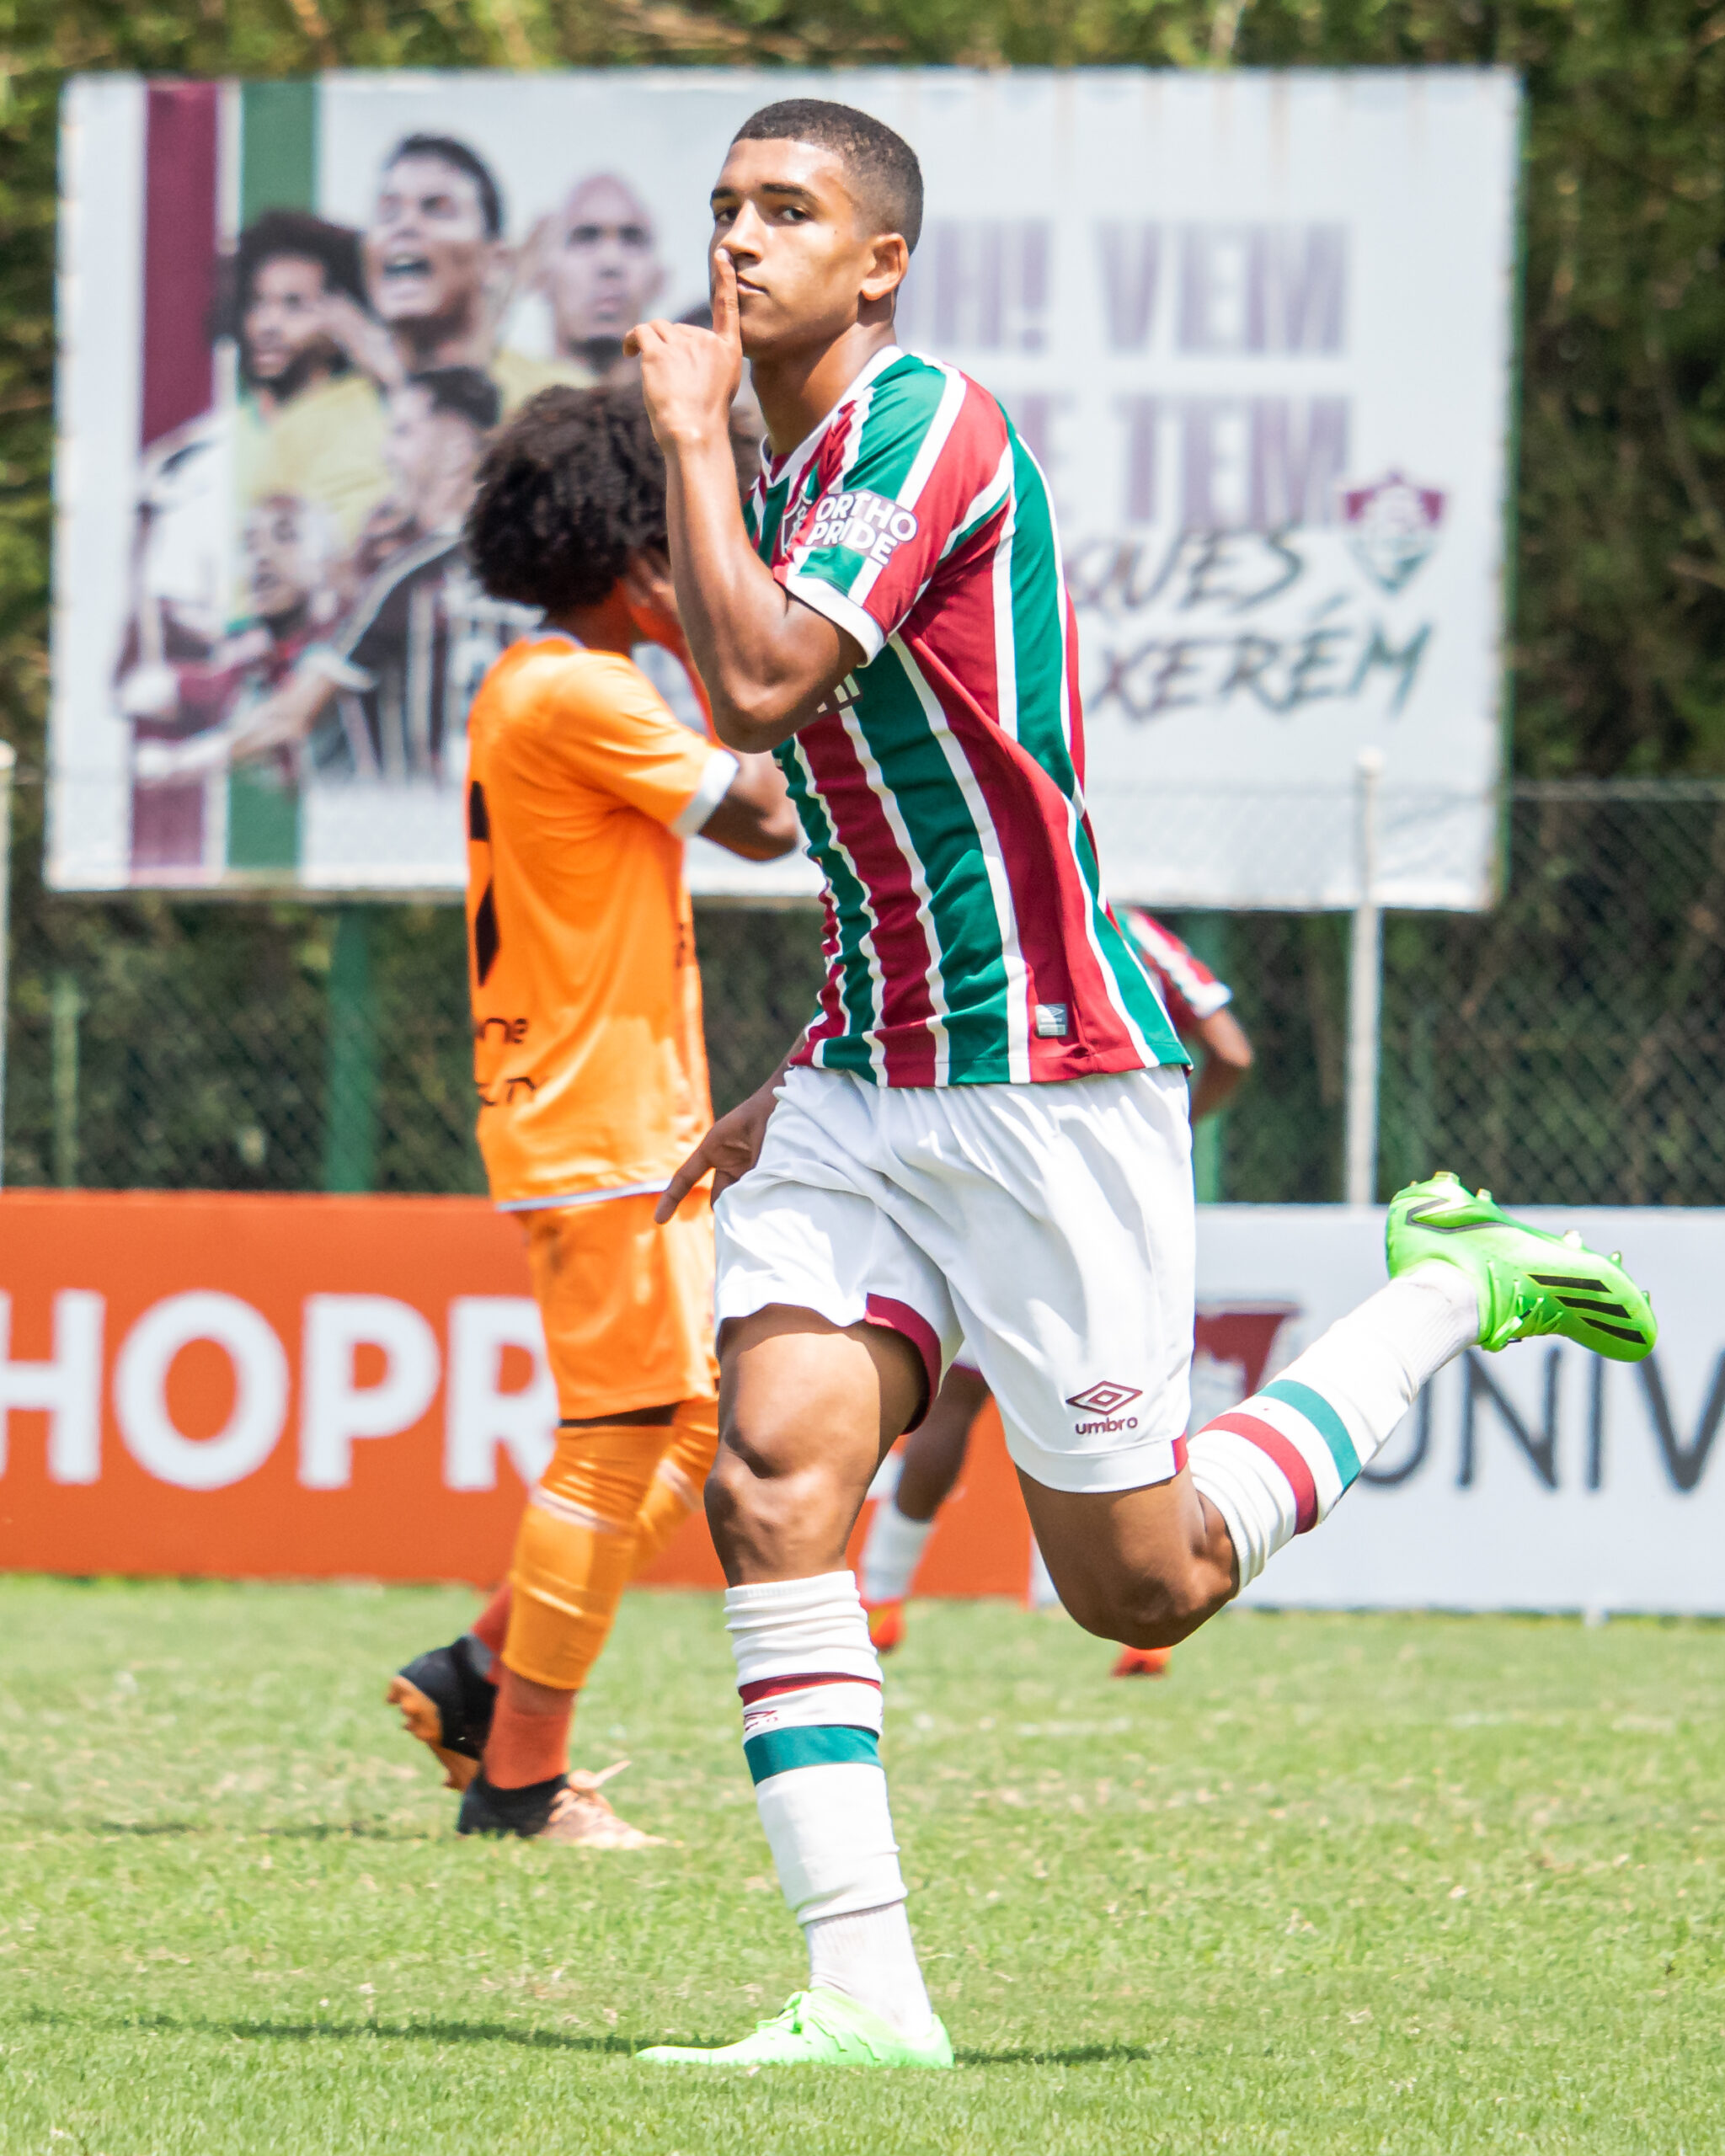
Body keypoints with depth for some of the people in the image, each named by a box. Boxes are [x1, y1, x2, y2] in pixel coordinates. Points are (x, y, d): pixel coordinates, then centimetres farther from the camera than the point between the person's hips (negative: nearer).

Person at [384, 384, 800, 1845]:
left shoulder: (533, 690, 17)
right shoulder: (576, 696, -15)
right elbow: (764, 821, -14)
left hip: (637, 1126, 11)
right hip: (600, 1125, -11)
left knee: (695, 1422, 12)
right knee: (618, 1438, -8)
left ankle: (483, 1674, 13)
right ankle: (523, 1778, -5)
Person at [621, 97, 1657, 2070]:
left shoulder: (927, 427, -14)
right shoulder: (797, 468, 14)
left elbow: (755, 688, -27)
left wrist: (689, 431, -17)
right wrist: (810, 1084, 23)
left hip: (1044, 1077, -8)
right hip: (872, 1079, 8)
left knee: (1142, 1581, 2)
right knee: (771, 1477, -13)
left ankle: (1452, 1292, 24)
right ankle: (861, 1988, -13)